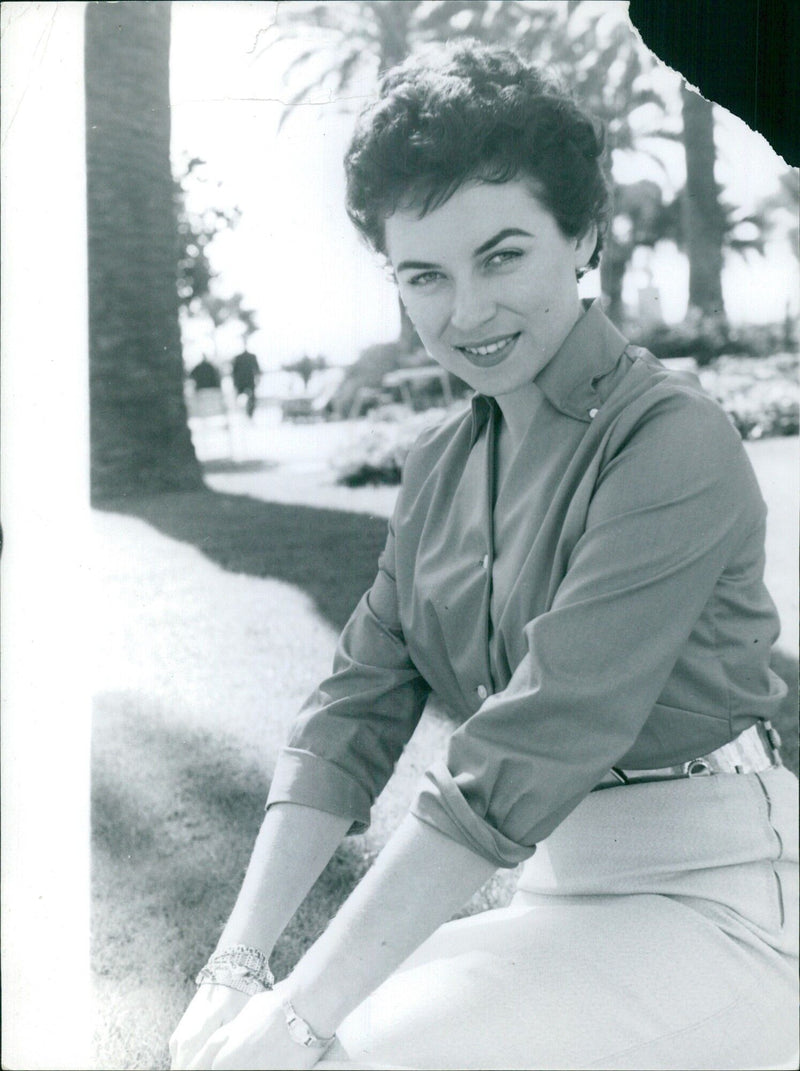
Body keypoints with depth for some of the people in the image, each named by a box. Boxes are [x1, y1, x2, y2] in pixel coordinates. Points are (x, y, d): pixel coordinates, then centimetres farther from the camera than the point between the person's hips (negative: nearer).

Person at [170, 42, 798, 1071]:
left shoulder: (672, 441, -17)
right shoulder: (439, 467, 7)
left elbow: (528, 750, -23)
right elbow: (356, 711, 3)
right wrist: (237, 960, -8)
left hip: (703, 907, -6)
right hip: (560, 895, 6)